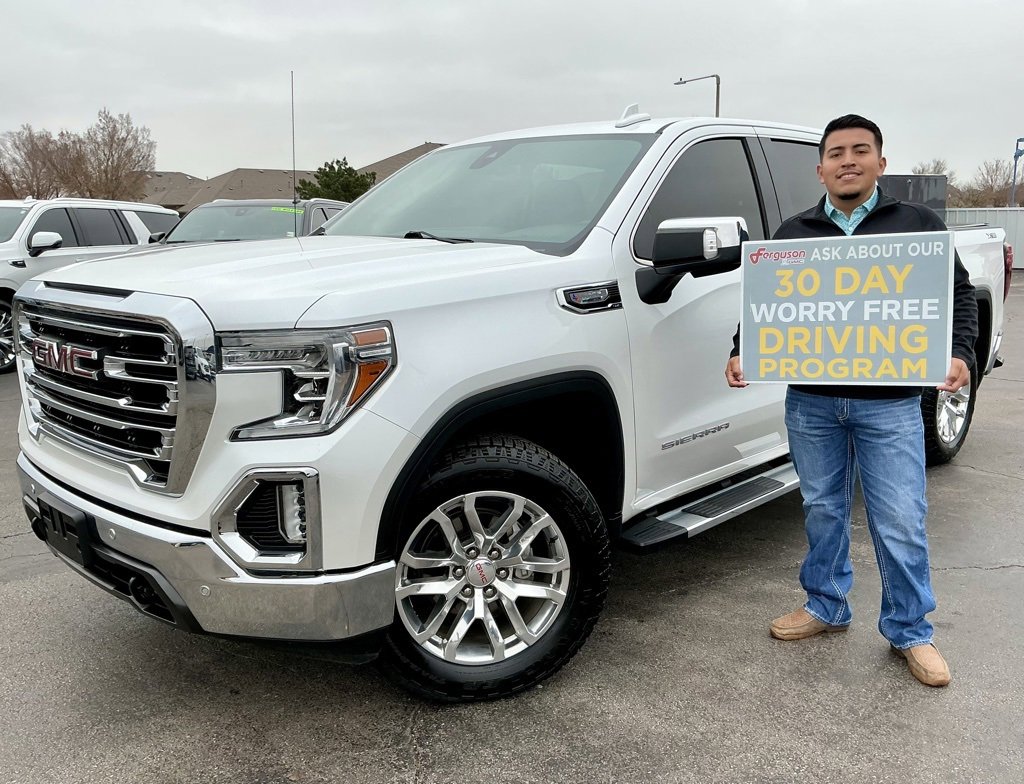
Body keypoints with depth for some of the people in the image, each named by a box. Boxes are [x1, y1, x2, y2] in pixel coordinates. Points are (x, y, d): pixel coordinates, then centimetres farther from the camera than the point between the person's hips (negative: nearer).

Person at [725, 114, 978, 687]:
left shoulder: (919, 225, 5)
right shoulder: (793, 234, 10)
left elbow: (960, 293, 5)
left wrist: (960, 354, -11)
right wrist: (742, 352, -6)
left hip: (890, 403, -2)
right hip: (811, 402, 2)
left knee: (900, 523, 2)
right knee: (824, 511, 14)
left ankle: (910, 631, 20)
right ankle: (826, 606, 32)